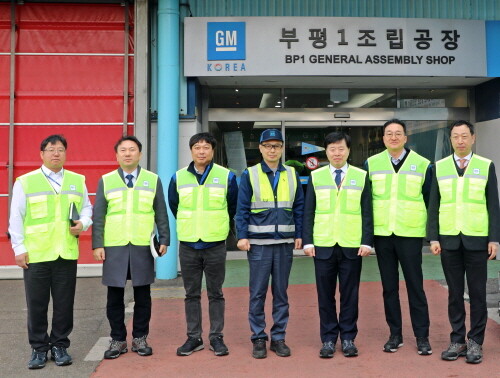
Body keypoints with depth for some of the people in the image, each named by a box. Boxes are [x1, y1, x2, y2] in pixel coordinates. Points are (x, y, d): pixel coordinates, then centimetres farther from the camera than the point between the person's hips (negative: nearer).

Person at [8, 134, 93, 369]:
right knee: (37, 304, 6)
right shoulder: (25, 182, 2)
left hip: (67, 254, 2)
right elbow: (16, 218, 2)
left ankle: (59, 345, 22)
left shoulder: (77, 181, 10)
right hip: (35, 254, -2)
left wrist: (83, 223, -3)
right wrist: (19, 248, -2)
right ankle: (38, 348, 20)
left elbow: (87, 208, 18)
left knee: (64, 304, 7)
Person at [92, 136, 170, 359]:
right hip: (114, 248, 0)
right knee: (115, 296, 5)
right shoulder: (106, 181, 6)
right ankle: (118, 340, 19)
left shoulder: (153, 180, 6)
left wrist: (164, 240, 2)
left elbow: (161, 214, 8)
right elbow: (98, 215, 5)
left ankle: (140, 339, 20)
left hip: (143, 247, 0)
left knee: (142, 295, 7)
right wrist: (97, 244, -2)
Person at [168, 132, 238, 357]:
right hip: (188, 245, 2)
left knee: (215, 294, 6)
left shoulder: (227, 176, -2)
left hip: (215, 244, -1)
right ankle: (194, 338, 19)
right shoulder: (178, 177, 2)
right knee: (191, 294, 9)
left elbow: (233, 207, 10)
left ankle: (216, 337, 17)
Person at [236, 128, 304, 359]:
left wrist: (299, 235, 3)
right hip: (258, 242, -2)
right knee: (257, 293, 3)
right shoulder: (249, 175, 1)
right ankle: (258, 338, 15)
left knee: (281, 292, 9)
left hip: (285, 243, 2)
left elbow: (299, 208, 9)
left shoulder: (292, 175, 8)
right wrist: (242, 236, -9)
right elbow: (242, 209, -2)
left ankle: (279, 338, 20)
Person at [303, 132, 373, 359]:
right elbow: (309, 212, 5)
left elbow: (367, 212, 3)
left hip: (352, 246, 0)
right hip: (323, 246, 1)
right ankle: (328, 339, 18)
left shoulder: (361, 176, 5)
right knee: (325, 295, 6)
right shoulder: (316, 176, 6)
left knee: (350, 294, 7)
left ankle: (348, 338, 20)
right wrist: (307, 241, -3)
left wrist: (367, 241, -5)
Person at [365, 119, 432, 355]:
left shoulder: (422, 164, 1)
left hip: (410, 234, -2)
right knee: (389, 286, 9)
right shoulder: (371, 164, 4)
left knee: (415, 285, 2)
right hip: (382, 234, 2)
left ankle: (422, 336, 13)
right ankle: (395, 335, 20)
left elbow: (429, 200, 5)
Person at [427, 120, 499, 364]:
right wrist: (433, 238, -1)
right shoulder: (439, 167, 6)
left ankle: (475, 342, 16)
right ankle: (457, 341, 18)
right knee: (454, 293, 8)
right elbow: (433, 205, 5)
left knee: (477, 293, 5)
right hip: (449, 240, 1)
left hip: (476, 240, -1)